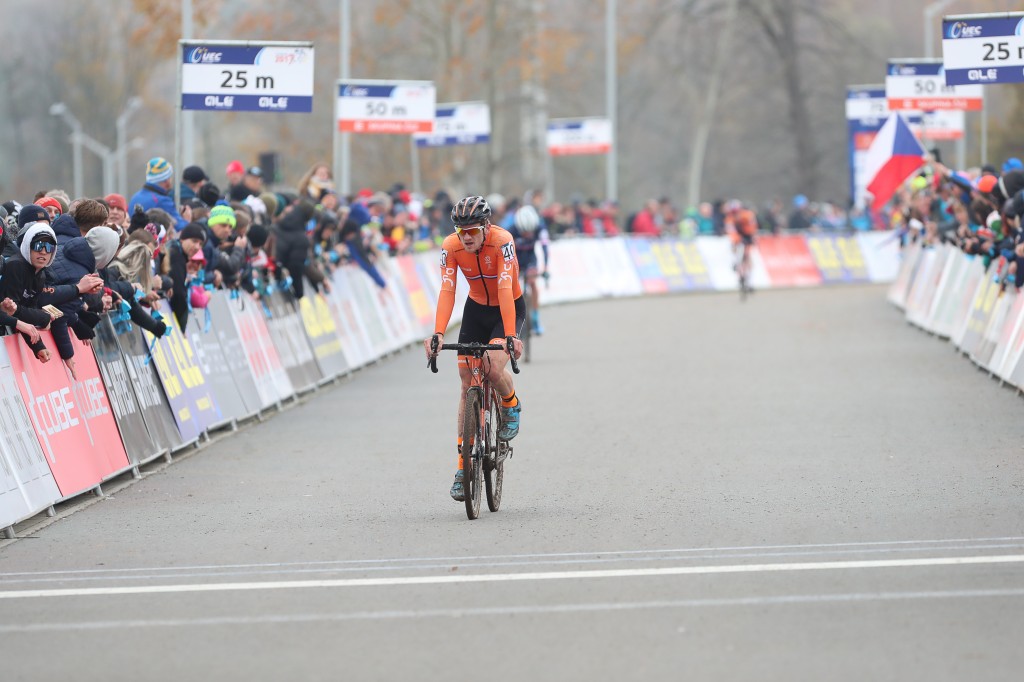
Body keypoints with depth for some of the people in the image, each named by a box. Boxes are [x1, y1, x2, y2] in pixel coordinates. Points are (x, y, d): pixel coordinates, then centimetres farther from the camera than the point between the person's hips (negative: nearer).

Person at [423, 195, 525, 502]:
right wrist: (438, 333, -40)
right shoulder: (451, 246, -20)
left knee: (493, 368, -27)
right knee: (467, 383, -1)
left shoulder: (502, 241, -29)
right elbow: (447, 291, -27)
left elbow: (505, 289, -37)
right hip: (476, 308, 4)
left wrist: (510, 335, -45)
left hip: (509, 308, -4)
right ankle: (464, 464, 4)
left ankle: (511, 406, 9)